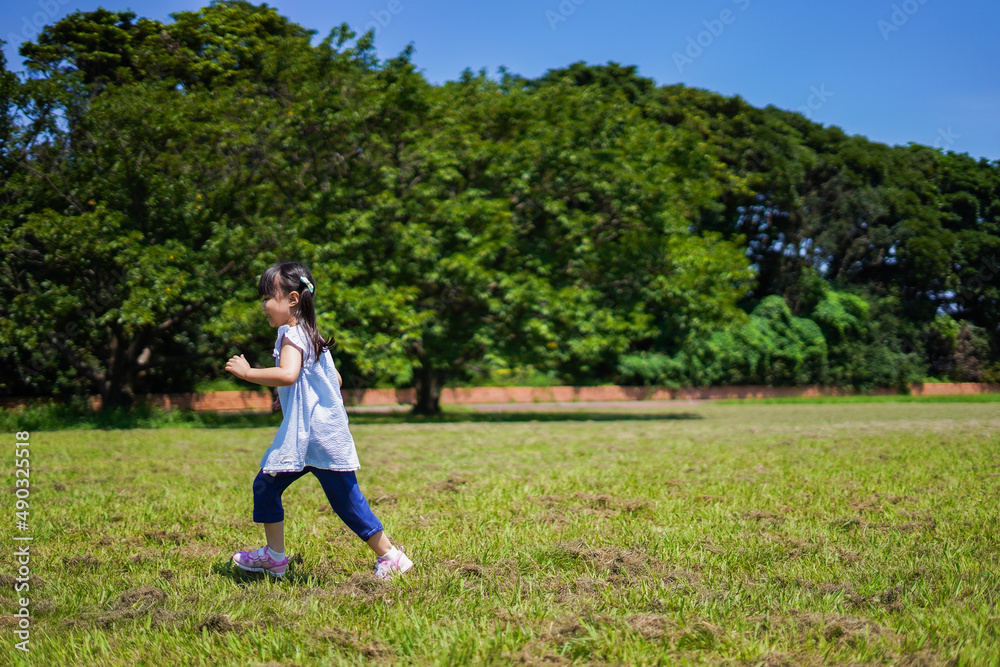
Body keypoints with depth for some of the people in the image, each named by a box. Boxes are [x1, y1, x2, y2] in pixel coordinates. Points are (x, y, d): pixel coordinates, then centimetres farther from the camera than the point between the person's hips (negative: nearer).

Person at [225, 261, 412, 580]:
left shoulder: (291, 335, -13)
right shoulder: (311, 336, 17)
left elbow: (287, 374, -32)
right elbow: (335, 379, 22)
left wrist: (247, 372, -24)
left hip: (320, 438, -10)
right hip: (301, 436, 10)